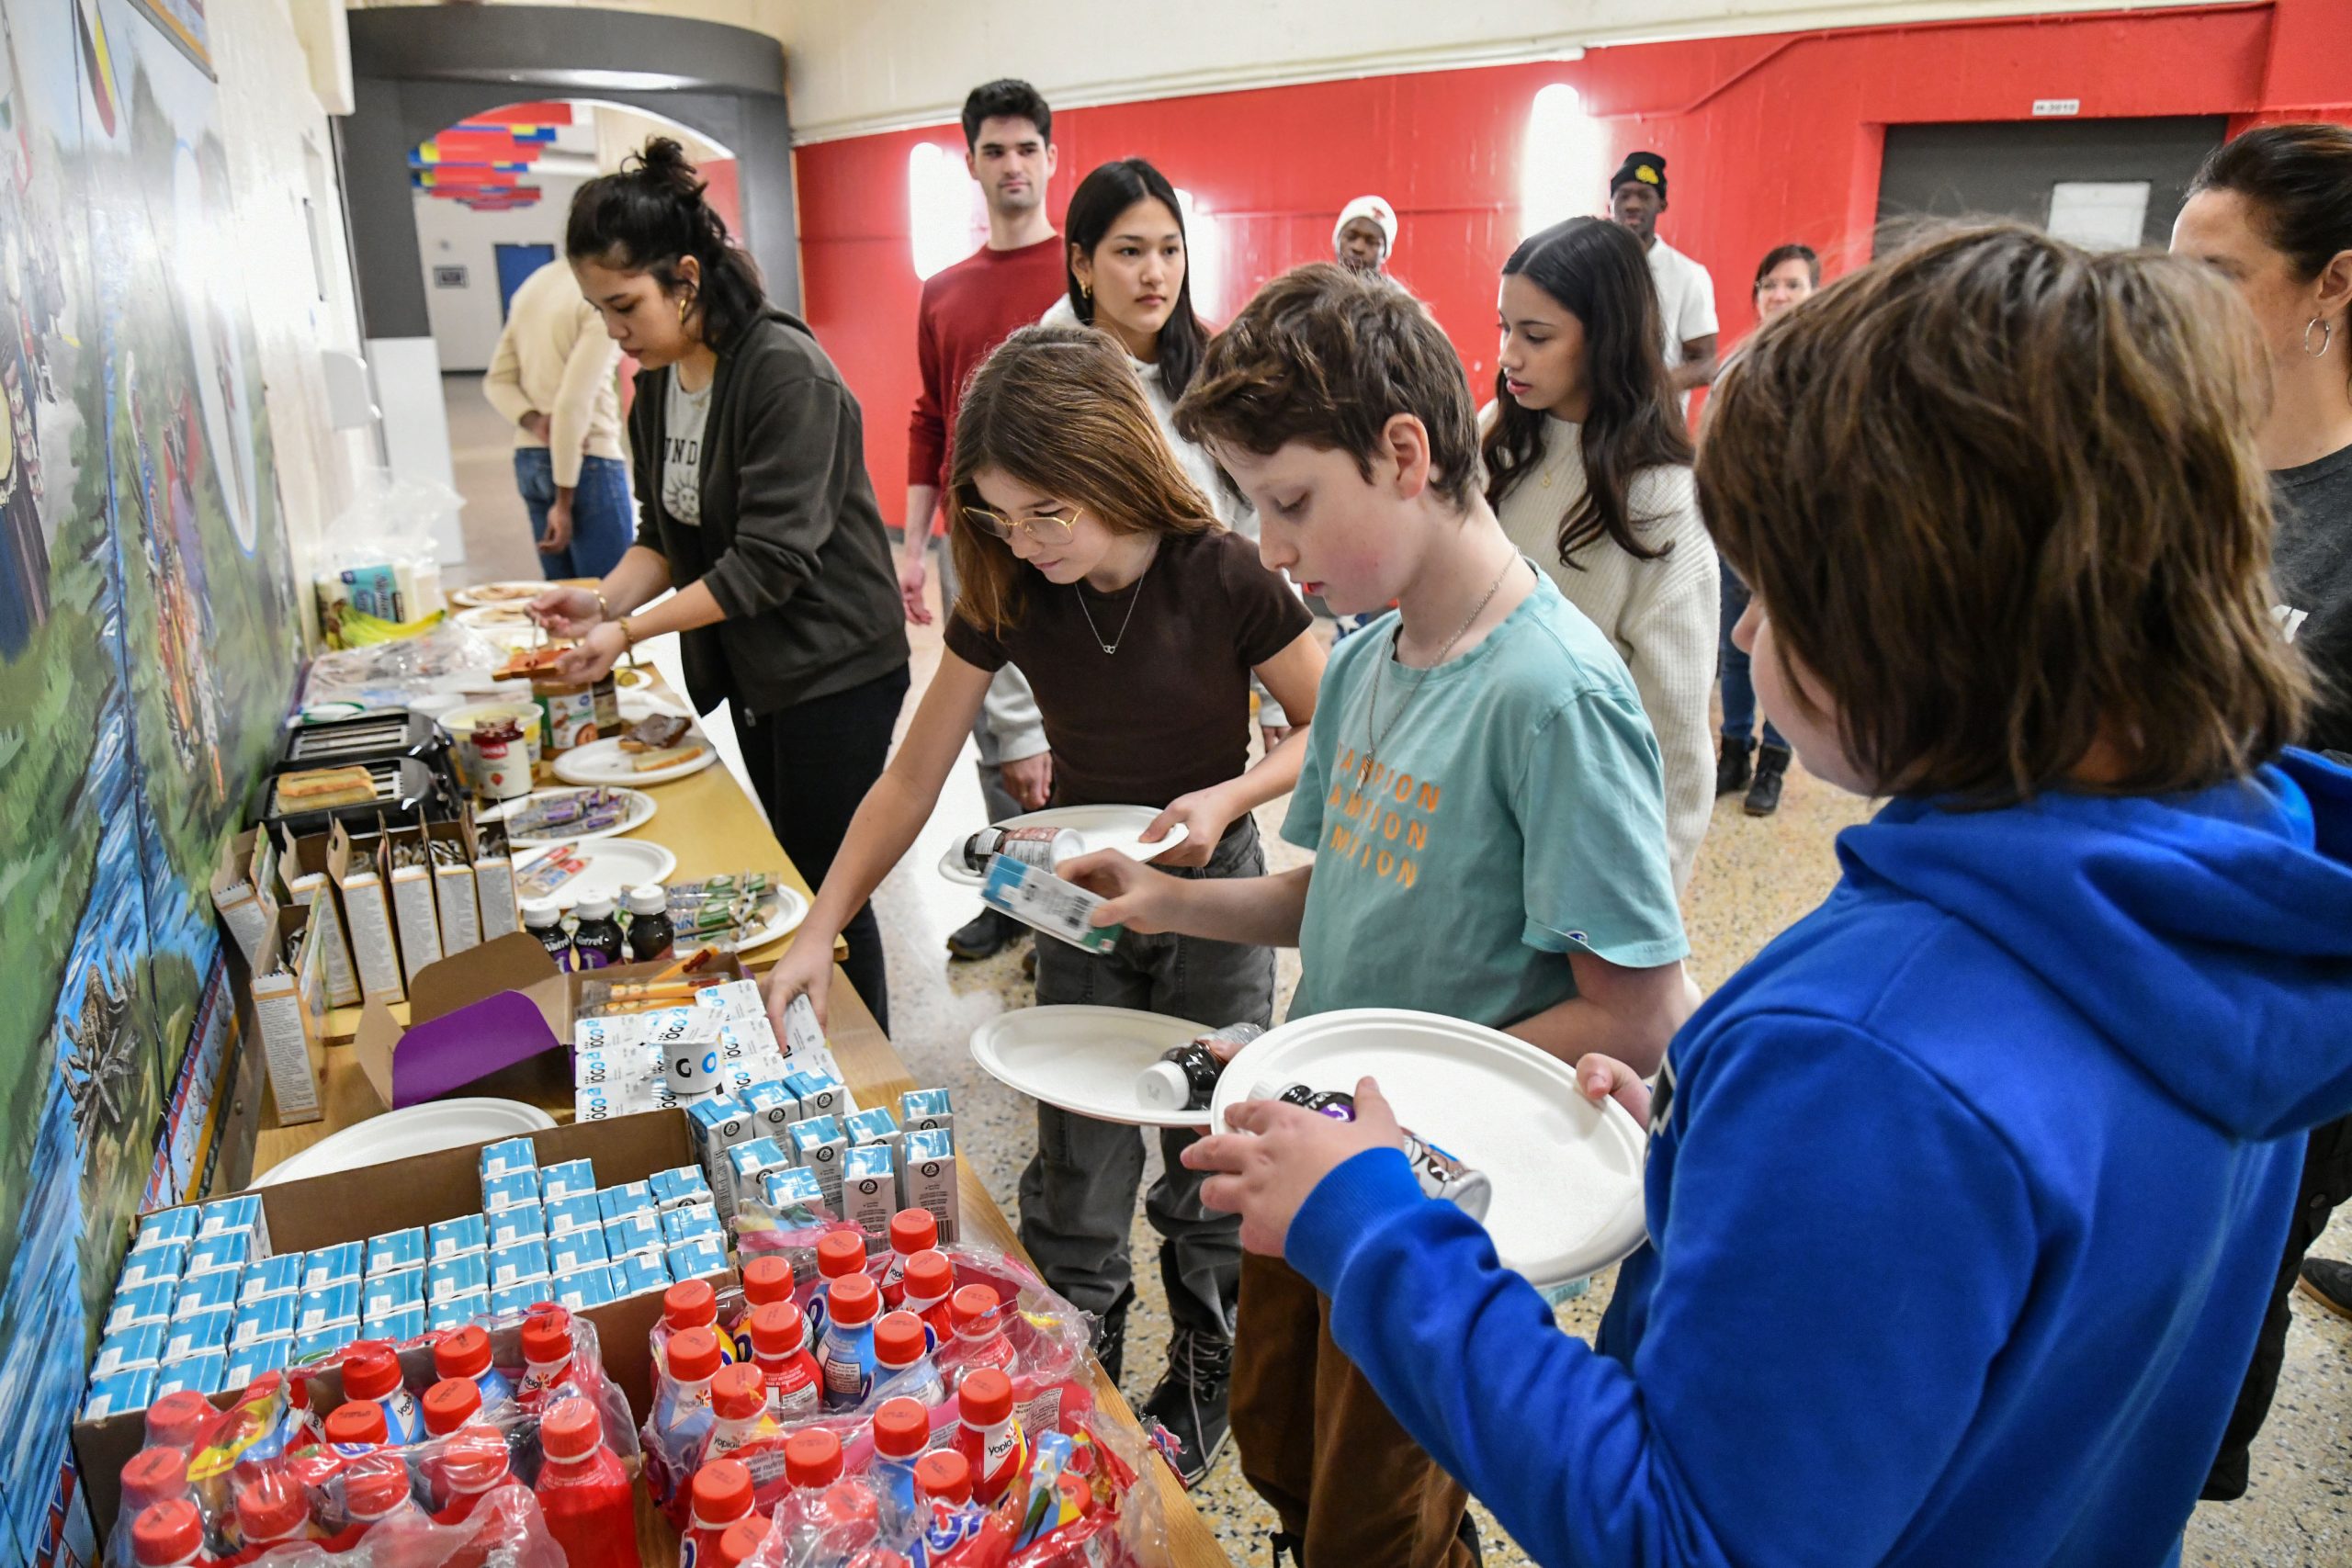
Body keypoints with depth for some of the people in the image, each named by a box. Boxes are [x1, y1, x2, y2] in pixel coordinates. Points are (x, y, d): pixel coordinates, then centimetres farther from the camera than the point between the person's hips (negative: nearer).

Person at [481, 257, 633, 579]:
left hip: (529, 459, 8)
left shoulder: (535, 284, 12)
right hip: (587, 460, -8)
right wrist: (565, 500, -16)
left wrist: (534, 421, -5)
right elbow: (574, 401, -20)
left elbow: (497, 381, 12)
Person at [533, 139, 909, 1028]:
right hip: (751, 668, 8)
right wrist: (607, 599, -9)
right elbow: (668, 532, 10)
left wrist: (631, 630, -24)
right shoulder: (660, 380, 6)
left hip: (833, 668, -8)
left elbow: (773, 556, -24)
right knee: (789, 876, 16)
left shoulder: (784, 371, -20)